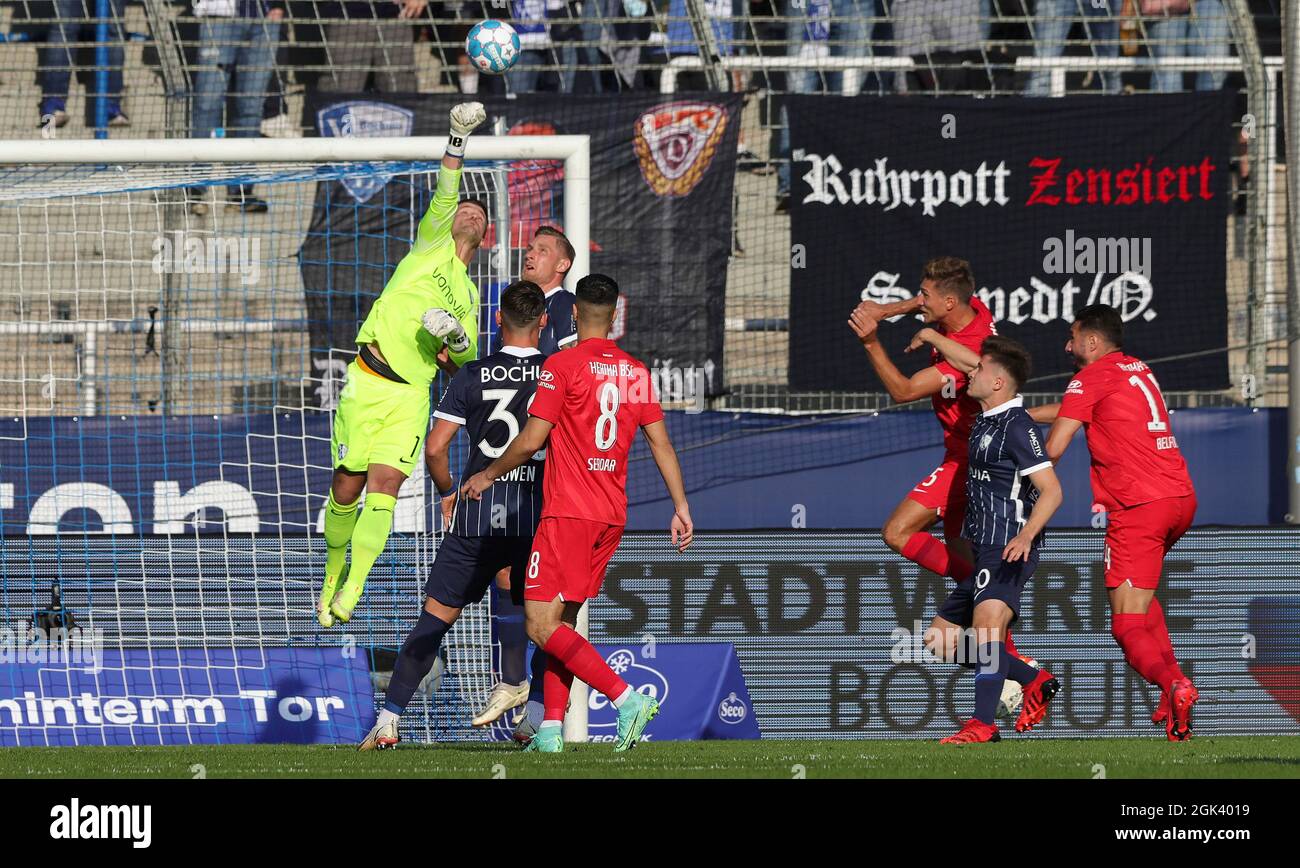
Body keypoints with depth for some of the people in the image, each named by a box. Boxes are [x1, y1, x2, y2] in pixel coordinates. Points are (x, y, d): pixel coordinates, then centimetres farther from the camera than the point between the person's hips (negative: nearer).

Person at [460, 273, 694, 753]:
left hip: (568, 512, -7)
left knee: (542, 626, -8)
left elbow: (532, 440, -10)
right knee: (561, 622, 14)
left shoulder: (563, 365, -9)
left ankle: (626, 698, -21)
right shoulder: (637, 372, 9)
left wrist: (488, 475, 5)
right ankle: (552, 729, 7)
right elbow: (661, 444, 9)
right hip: (612, 515, 7)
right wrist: (681, 507, 12)